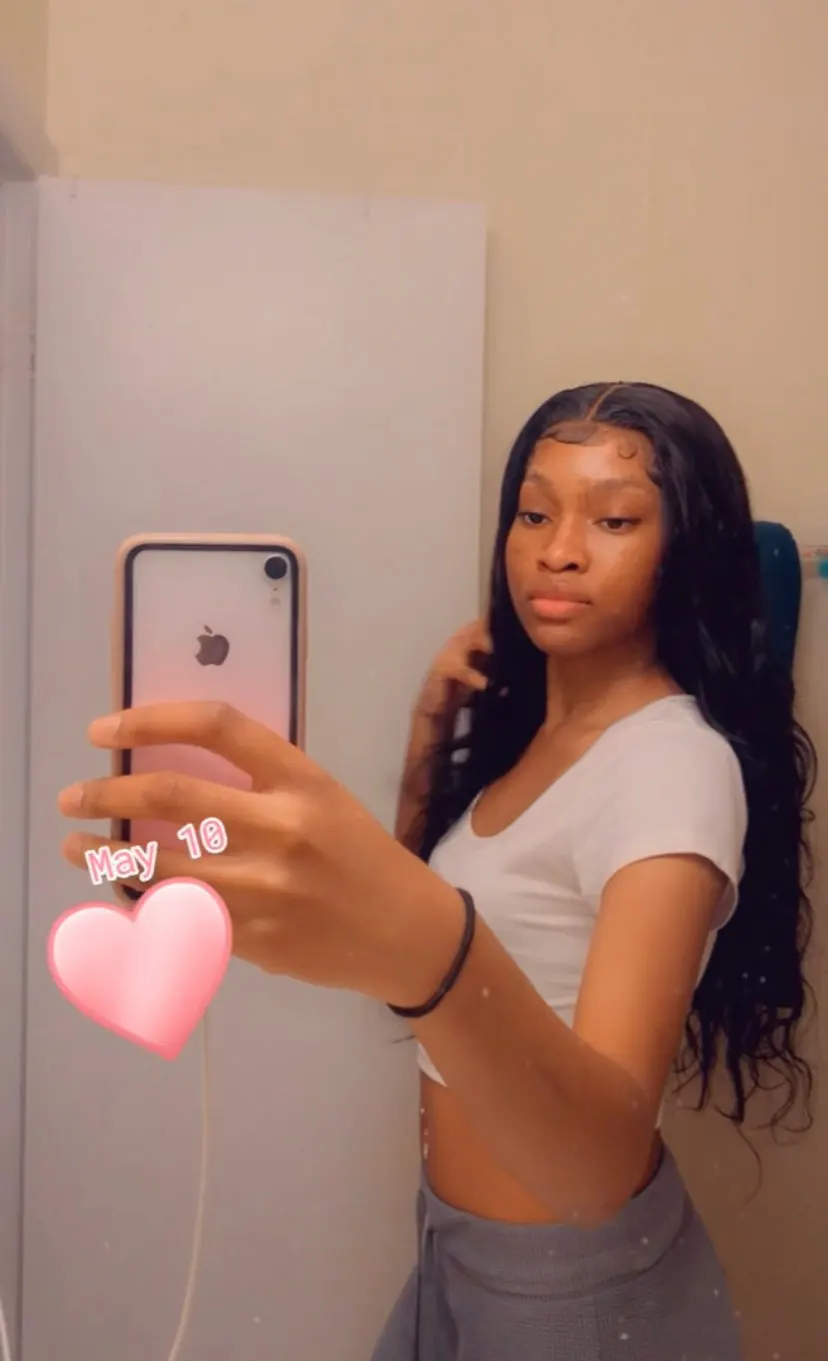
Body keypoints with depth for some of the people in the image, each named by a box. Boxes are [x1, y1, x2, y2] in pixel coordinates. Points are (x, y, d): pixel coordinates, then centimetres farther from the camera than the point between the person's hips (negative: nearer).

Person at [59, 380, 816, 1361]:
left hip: (578, 1278, -6)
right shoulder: (518, 719, -1)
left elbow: (607, 1158, -38)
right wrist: (431, 731, -6)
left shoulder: (678, 763, -26)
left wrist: (430, 948, -58)